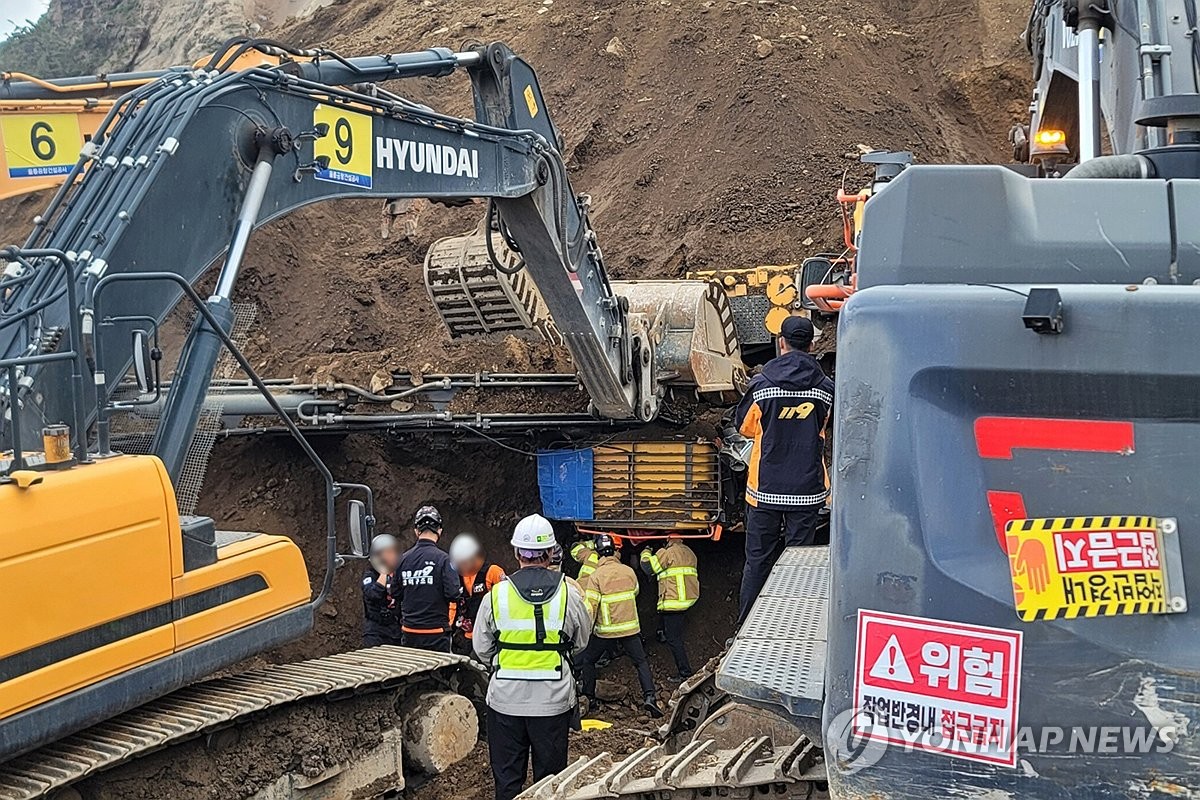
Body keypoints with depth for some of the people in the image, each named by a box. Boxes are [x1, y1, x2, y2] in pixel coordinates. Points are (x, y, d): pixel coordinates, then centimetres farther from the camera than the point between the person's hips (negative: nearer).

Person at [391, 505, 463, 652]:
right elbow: (454, 594, -17)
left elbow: (396, 595, 7)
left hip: (409, 631, 5)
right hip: (436, 633, -5)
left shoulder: (403, 559, 1)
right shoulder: (442, 558, -12)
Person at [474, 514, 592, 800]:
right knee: (550, 777, 12)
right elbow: (580, 643, 8)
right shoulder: (568, 594, -8)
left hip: (506, 699, 0)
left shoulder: (496, 595, -8)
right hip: (553, 700, 0)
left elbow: (481, 649, 2)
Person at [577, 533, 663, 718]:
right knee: (641, 662, 9)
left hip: (605, 630, -2)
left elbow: (590, 607, -14)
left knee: (587, 661, 16)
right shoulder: (629, 571, 1)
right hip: (630, 626, 2)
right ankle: (649, 697, -6)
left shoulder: (596, 576, -11)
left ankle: (589, 698, 16)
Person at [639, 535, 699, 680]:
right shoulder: (690, 553, 14)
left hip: (674, 602, -8)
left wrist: (646, 554, 12)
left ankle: (685, 674, -6)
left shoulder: (667, 553, -9)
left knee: (673, 638, -5)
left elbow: (649, 568, -8)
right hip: (690, 598, 8)